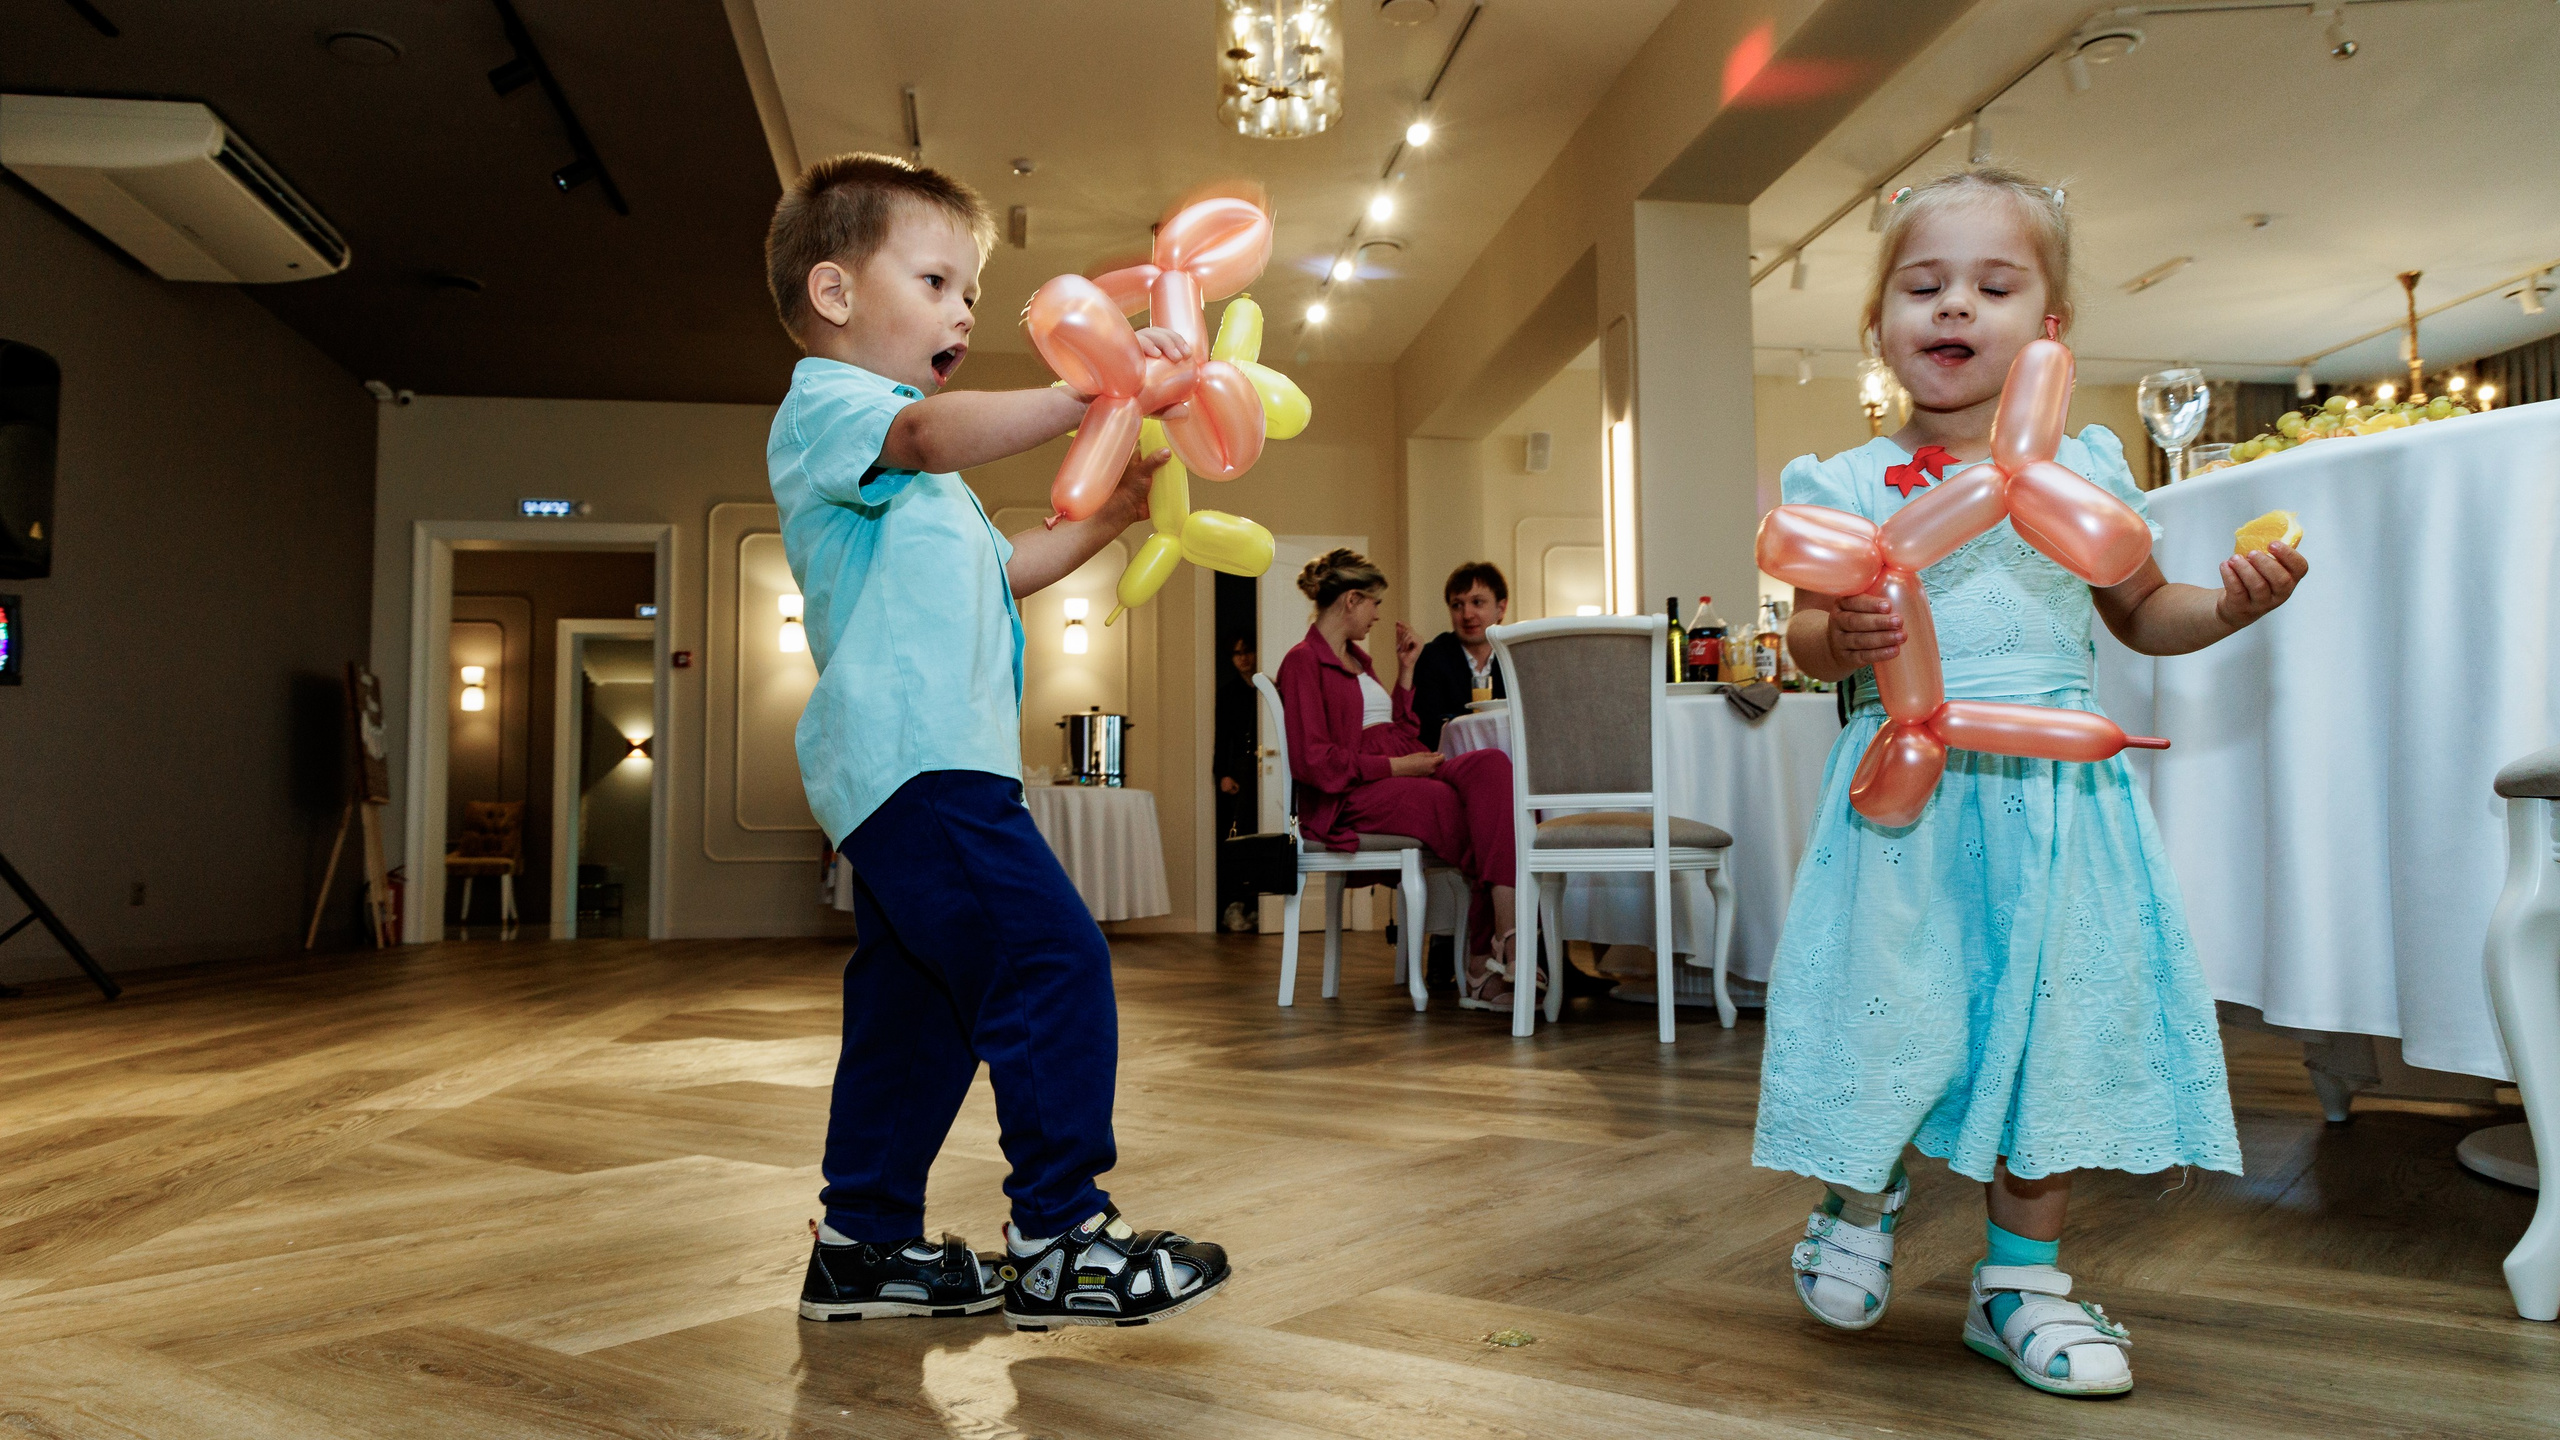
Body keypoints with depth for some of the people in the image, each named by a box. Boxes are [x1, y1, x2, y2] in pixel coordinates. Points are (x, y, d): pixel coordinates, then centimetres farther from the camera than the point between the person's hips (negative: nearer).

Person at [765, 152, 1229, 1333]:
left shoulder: (910, 478, 30)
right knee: (1055, 964, -15)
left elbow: (992, 573, 37)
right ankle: (1058, 1242, -9)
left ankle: (865, 1244, 21)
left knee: (914, 1009, 13)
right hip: (913, 754, -11)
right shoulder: (826, 406, -3)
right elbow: (929, 436, -26)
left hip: (912, 767, 11)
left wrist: (1103, 518, 25)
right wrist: (1086, 393, -37)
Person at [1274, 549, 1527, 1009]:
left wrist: (1405, 672, 22)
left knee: (1491, 764, -24)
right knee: (1481, 815, -28)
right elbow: (1313, 761, -13)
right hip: (1349, 798, -7)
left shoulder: (1359, 660, 28)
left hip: (1403, 774, 7)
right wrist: (1395, 765, -15)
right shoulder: (1302, 662, -1)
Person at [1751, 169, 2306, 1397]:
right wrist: (1839, 639, -22)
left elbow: (2139, 614, 17)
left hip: (2055, 792, 3)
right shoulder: (1849, 485, 1)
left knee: (2052, 1022, 5)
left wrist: (2227, 605, -2)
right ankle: (1861, 1195, 32)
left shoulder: (2084, 470, 8)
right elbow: (1806, 639, 0)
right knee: (1891, 1008, 0)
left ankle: (2021, 1275, 23)